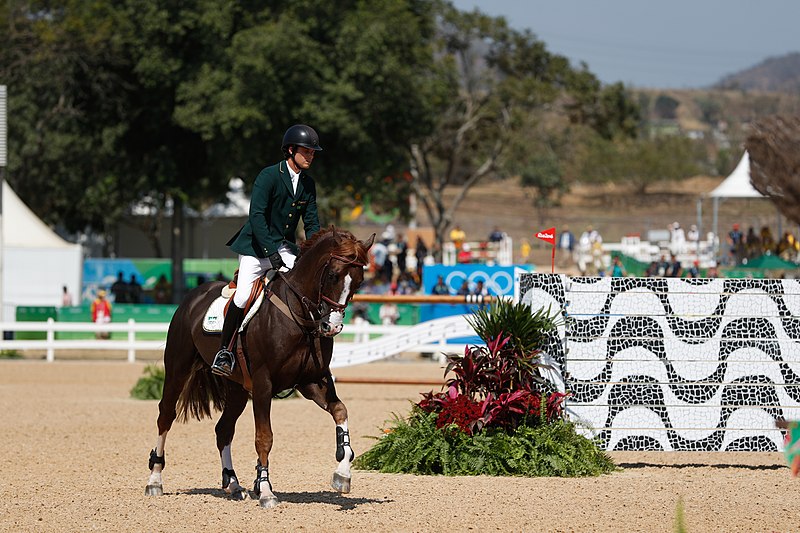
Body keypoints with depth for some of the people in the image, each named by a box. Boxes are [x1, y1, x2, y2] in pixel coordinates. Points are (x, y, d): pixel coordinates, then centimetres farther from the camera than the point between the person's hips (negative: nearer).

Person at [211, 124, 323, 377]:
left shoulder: (308, 184, 5)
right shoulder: (268, 176, -14)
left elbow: (312, 223, 9)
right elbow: (256, 215, -21)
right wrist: (271, 252, -28)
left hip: (286, 248, 6)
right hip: (257, 245, -6)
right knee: (243, 296, -20)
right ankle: (224, 351, -7)